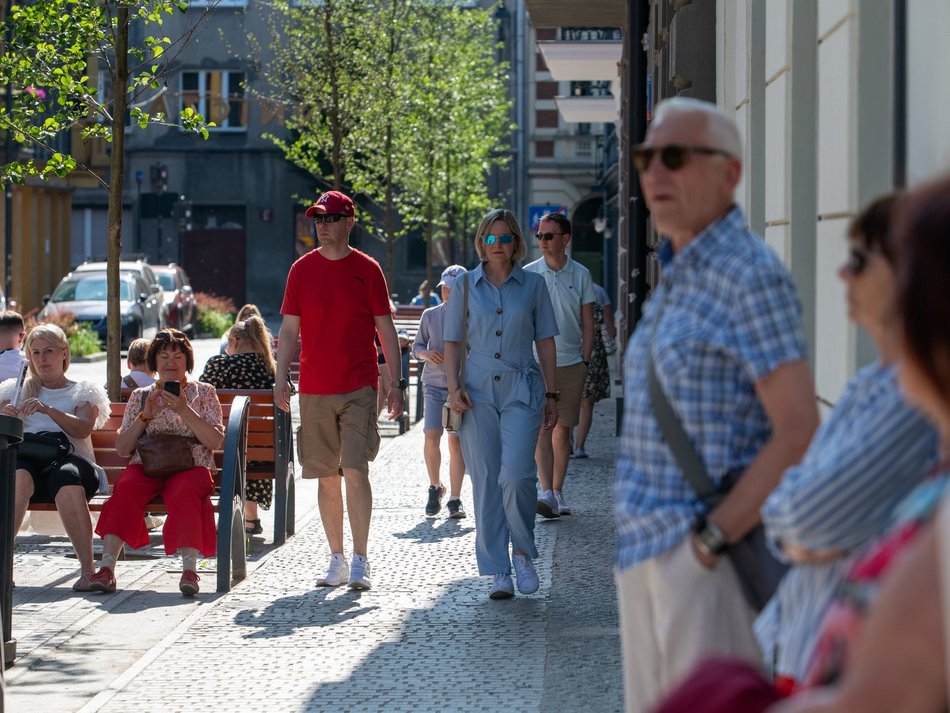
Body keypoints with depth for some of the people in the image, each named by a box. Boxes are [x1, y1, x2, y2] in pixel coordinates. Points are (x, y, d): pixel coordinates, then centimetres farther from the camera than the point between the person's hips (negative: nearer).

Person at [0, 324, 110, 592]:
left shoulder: (83, 392, 21)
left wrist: (47, 409, -16)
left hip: (70, 460, -1)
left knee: (66, 476, -39)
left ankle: (87, 568, -39)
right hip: (25, 458, 1)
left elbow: (83, 429, 0)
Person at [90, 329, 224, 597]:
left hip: (189, 467, -1)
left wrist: (184, 411, -8)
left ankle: (190, 569, -47)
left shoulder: (203, 392, 15)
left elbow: (216, 442, 1)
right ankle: (107, 567, -42)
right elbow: (122, 449, 13)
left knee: (185, 492, -37)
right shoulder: (140, 396, 20)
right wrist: (145, 416, 0)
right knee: (126, 489, -33)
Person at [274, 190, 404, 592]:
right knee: (327, 477, 6)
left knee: (355, 470, -11)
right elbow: (289, 328, 8)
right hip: (314, 391, 2)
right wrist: (280, 378, -2)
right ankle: (337, 561, 15)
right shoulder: (302, 270, 7)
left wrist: (396, 383, 2)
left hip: (359, 388, -2)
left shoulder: (367, 269, 2)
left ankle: (360, 563, -7)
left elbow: (385, 329, 5)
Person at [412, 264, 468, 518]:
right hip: (434, 385, 1)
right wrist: (426, 353, -6)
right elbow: (417, 346, 15)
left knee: (456, 440, -4)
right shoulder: (430, 316, 6)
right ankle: (435, 487, 12)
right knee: (431, 436, -11)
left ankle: (454, 498, 2)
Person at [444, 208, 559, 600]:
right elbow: (452, 341, 10)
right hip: (477, 392, 1)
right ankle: (498, 571, 8)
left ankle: (523, 553, 8)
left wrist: (550, 394, 6)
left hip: (521, 391, -1)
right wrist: (453, 387, -3)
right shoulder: (465, 285, 8)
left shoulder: (533, 284, 6)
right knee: (485, 482, 1)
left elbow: (545, 341, 9)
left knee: (516, 476, -16)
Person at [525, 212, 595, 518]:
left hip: (571, 363, 2)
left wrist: (585, 360, 1)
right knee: (542, 426, -12)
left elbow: (587, 323, 9)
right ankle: (547, 492, -19)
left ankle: (558, 491, 14)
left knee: (563, 428, 5)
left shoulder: (580, 275, 5)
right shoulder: (527, 275, 2)